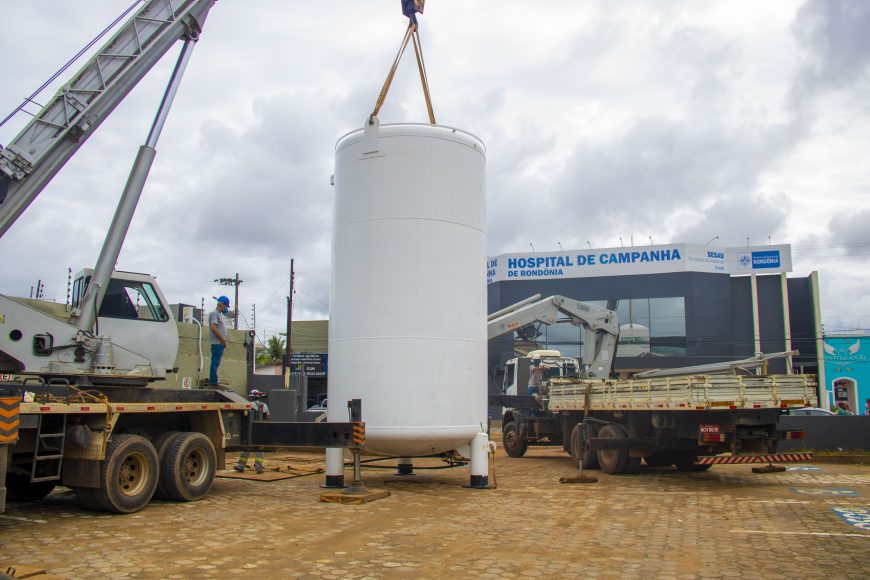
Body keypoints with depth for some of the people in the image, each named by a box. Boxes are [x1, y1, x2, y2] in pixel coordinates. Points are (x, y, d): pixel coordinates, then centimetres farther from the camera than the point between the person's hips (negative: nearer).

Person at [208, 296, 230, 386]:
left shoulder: (219, 314, 21)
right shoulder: (214, 313, -9)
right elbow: (213, 328, -19)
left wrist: (224, 340, 15)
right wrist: (223, 339, -16)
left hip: (220, 342, 10)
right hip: (217, 342, -10)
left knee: (216, 362, 11)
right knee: (215, 362, -9)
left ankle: (213, 381, 15)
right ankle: (213, 381, -8)